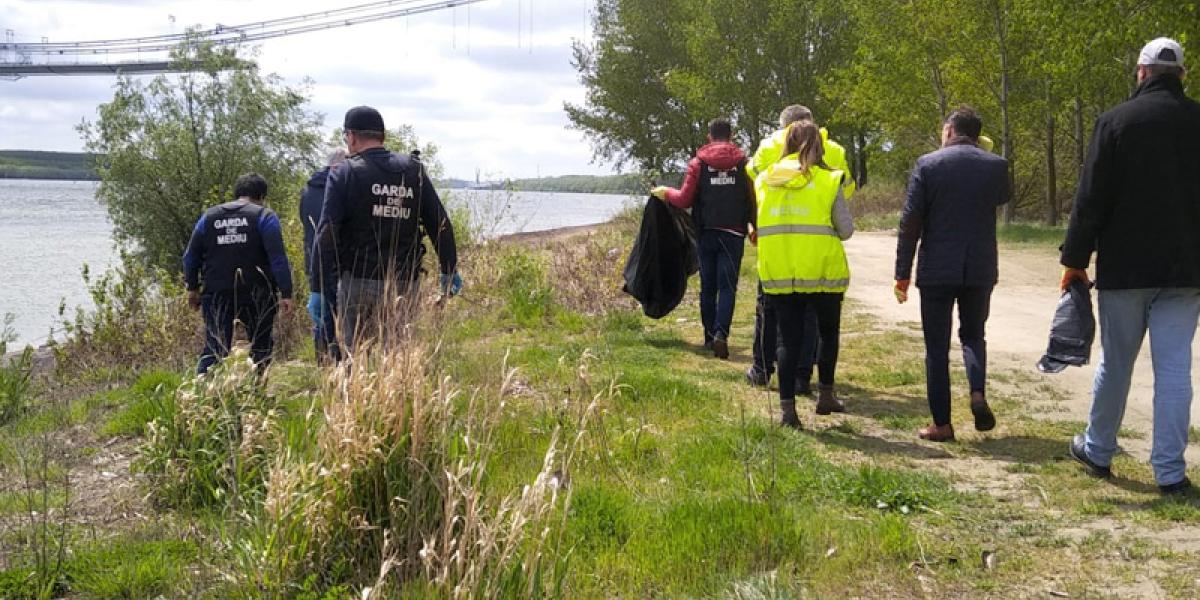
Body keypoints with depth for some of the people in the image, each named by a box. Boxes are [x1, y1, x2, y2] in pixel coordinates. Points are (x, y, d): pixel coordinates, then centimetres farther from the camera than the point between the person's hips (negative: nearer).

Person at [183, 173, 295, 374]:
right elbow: (278, 258, -11)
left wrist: (193, 288, 22)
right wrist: (286, 293, -12)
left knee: (214, 348, 2)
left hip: (216, 295, 3)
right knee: (260, 346, 12)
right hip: (256, 295, -3)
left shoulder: (209, 216, 12)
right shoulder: (264, 216, -1)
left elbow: (191, 256, 13)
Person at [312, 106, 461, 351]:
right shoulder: (414, 170, 8)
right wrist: (449, 271, 20)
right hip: (406, 284, 3)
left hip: (358, 282, -3)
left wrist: (318, 289, -7)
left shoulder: (344, 174, -3)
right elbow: (440, 224, 10)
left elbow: (326, 235, -9)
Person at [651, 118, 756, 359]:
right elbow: (753, 200, -1)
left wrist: (666, 193, 17)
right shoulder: (743, 163, 0)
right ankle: (721, 333, -20)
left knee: (708, 286, 12)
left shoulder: (698, 163, -1)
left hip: (706, 232, 1)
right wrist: (755, 228, 13)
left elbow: (685, 200, -3)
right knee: (727, 286, -2)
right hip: (733, 233, -1)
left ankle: (710, 335, 17)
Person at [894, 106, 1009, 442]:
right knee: (973, 334, 21)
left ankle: (942, 424, 7)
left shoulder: (927, 165, -7)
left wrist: (902, 273, -2)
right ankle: (978, 392, -4)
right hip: (981, 269, 2)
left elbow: (910, 222, -8)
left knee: (937, 347, 6)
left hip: (937, 270, -2)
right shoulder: (996, 165, 0)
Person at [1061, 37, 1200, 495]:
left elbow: (1091, 198, -7)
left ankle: (1098, 451, 24)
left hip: (1125, 267, -2)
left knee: (1115, 364, 10)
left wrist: (1075, 259, -1)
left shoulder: (1116, 121, -6)